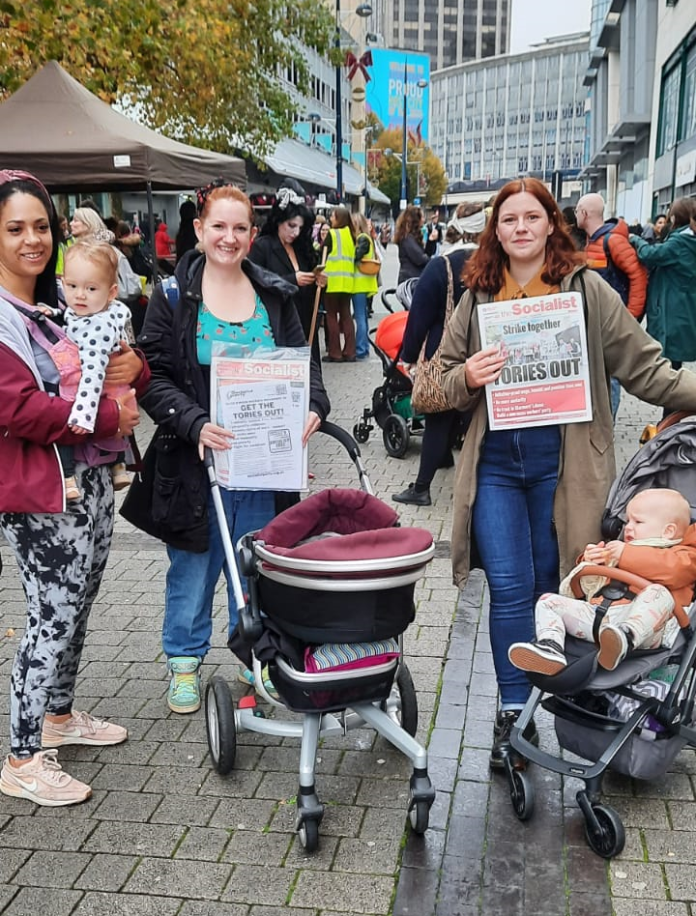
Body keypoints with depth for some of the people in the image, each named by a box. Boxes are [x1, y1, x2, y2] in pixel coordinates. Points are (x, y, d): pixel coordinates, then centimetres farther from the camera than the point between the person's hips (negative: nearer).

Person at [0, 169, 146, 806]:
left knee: (79, 604, 18)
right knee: (54, 615, -3)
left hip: (92, 477, 8)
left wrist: (133, 367, -5)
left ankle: (59, 715, 37)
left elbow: (114, 361, 20)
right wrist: (110, 419, -17)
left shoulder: (64, 300, 12)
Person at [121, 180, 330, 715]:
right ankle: (185, 661, 29)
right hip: (195, 459, -2)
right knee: (194, 566, 10)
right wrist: (196, 424, -23)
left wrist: (312, 409, -11)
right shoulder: (172, 296, -2)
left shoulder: (275, 296, 8)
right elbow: (155, 378, -7)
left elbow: (303, 364, 9)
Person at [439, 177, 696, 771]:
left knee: (549, 585, 10)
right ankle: (514, 712, 10)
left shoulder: (587, 289, 1)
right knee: (509, 588, -3)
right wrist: (467, 378, -8)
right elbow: (448, 382, 14)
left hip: (561, 464, -1)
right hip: (496, 464, 1)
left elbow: (643, 367, 1)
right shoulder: (479, 298, 9)